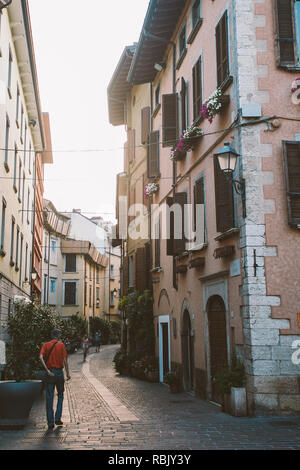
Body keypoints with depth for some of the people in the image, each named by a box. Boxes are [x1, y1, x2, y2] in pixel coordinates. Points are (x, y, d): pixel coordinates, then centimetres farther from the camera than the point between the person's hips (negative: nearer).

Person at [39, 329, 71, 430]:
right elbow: (65, 360, -7)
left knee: (49, 398, 6)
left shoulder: (46, 345, 3)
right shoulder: (61, 345, -1)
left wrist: (47, 370, -14)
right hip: (59, 372, -1)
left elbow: (41, 357, -13)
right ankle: (58, 418, 9)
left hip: (49, 373, 1)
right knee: (60, 395, 17)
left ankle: (50, 423, 6)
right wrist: (67, 373, -1)